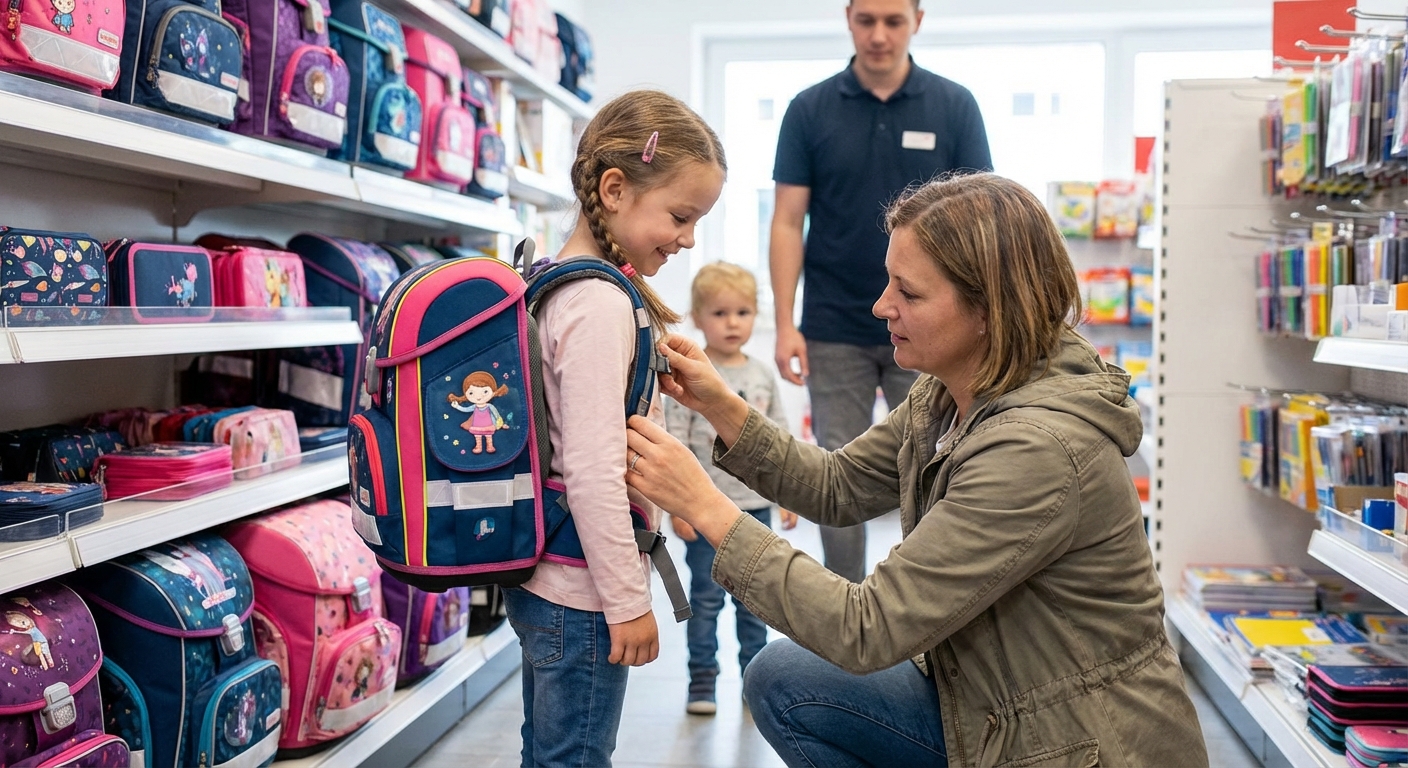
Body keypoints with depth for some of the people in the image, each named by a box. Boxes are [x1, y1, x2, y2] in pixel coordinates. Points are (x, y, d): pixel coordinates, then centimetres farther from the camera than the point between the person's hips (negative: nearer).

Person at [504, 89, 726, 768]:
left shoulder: (555, 283, 9)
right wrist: (628, 601, -18)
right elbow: (593, 471, -24)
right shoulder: (601, 304, -21)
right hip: (581, 596, -10)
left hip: (538, 579, 10)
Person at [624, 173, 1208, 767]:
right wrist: (720, 405, -3)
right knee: (781, 680, 2)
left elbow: (867, 631, -29)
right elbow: (840, 486, 10)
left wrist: (707, 508, -26)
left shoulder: (1036, 450, -31)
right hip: (996, 716, 8)